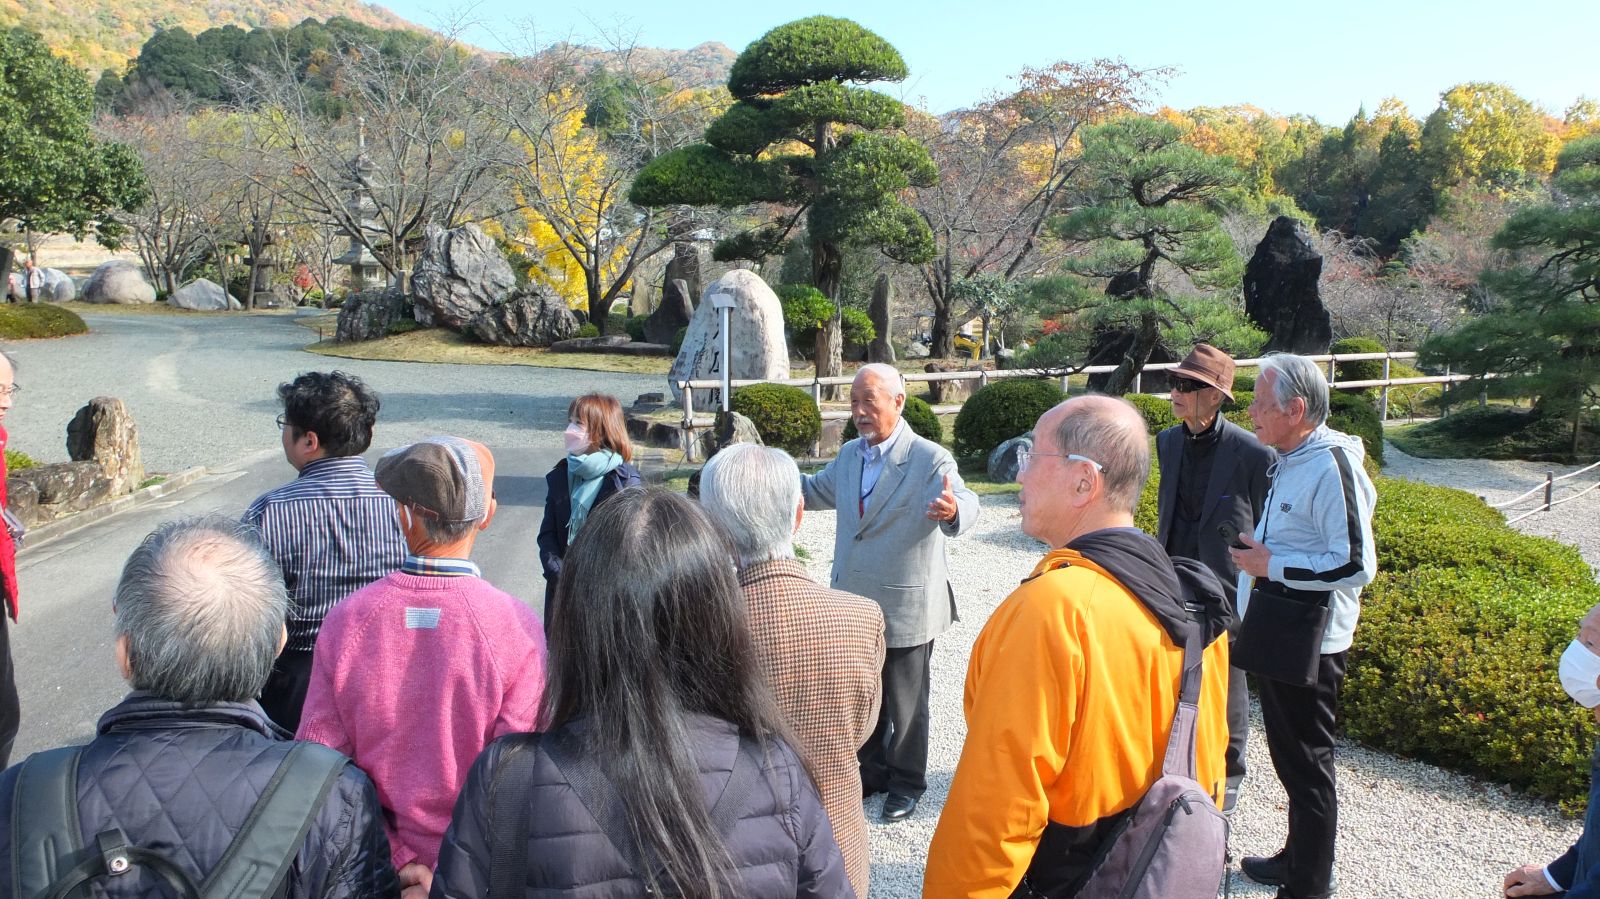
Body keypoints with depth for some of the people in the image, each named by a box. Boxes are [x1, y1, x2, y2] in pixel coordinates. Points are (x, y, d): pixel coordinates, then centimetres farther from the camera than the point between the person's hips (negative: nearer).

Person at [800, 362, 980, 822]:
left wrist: (953, 510, -57)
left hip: (905, 608, -6)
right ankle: (872, 770, 41)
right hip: (854, 605, 6)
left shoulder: (931, 458, -17)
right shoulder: (849, 455, 5)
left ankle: (906, 783, 32)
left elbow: (965, 502, -33)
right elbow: (818, 491, 22)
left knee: (905, 703, 11)